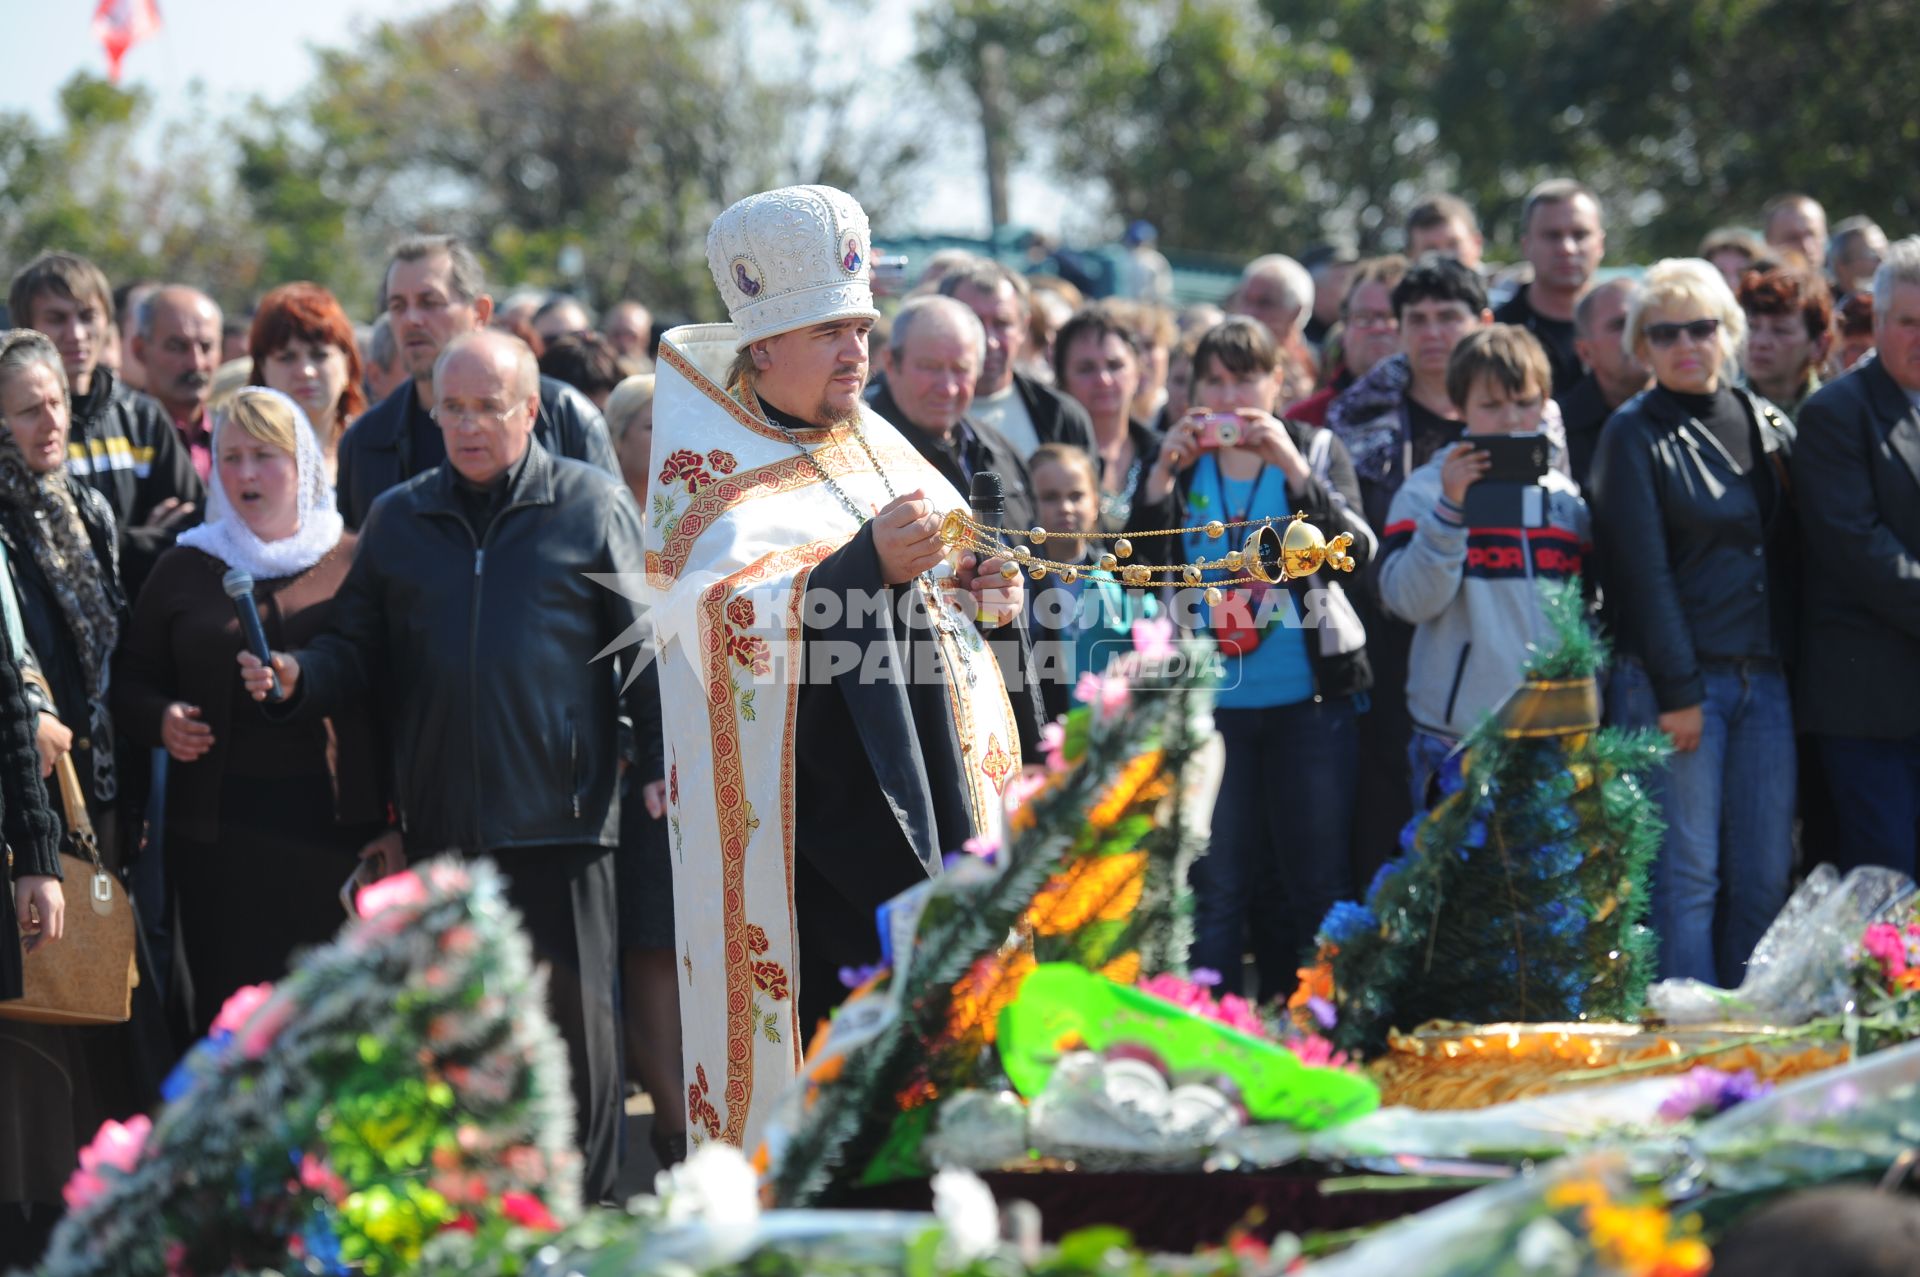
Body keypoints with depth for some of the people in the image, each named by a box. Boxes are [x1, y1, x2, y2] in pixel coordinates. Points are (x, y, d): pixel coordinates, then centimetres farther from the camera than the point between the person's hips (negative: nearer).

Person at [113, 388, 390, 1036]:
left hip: (331, 820, -1)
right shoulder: (185, 569, 10)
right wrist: (161, 721, -6)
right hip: (219, 824, 1)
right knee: (229, 1007, -1)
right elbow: (132, 681, 17)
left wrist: (395, 823, -2)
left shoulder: (351, 564, 4)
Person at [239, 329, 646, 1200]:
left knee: (573, 1010, -1)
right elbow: (360, 652, 13)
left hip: (560, 817, -4)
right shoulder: (399, 517, 13)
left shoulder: (592, 507, 2)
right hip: (439, 825, 4)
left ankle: (583, 1204, 8)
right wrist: (298, 677, -7)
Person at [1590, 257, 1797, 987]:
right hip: (1673, 684, -5)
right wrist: (1676, 690, -14)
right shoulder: (1634, 437, -1)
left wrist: (1790, 661, 5)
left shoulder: (1767, 427, 15)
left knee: (1766, 876, 2)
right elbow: (1642, 571, -8)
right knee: (1687, 878, -6)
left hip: (1764, 678, 5)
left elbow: (1789, 552, 16)